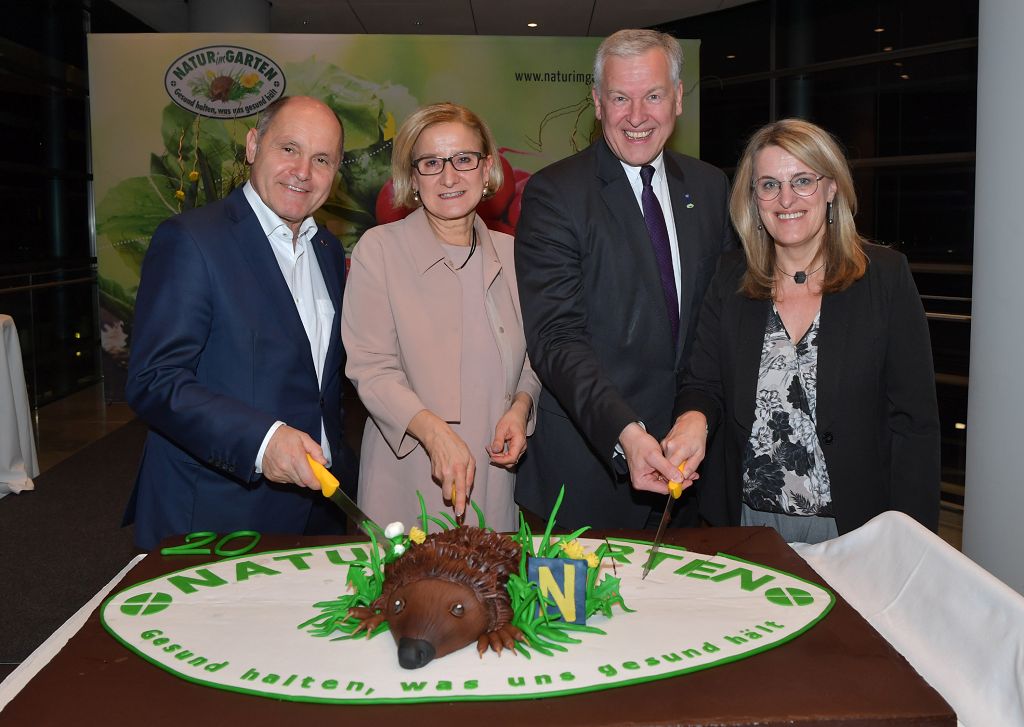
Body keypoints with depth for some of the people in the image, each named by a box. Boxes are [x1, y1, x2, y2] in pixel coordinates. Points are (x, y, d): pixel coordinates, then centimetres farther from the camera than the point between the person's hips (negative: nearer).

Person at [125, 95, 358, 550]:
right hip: (214, 512, -6)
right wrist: (261, 439, -30)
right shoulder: (189, 240, -13)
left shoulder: (329, 250, 10)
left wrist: (338, 460, 10)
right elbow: (152, 383, -19)